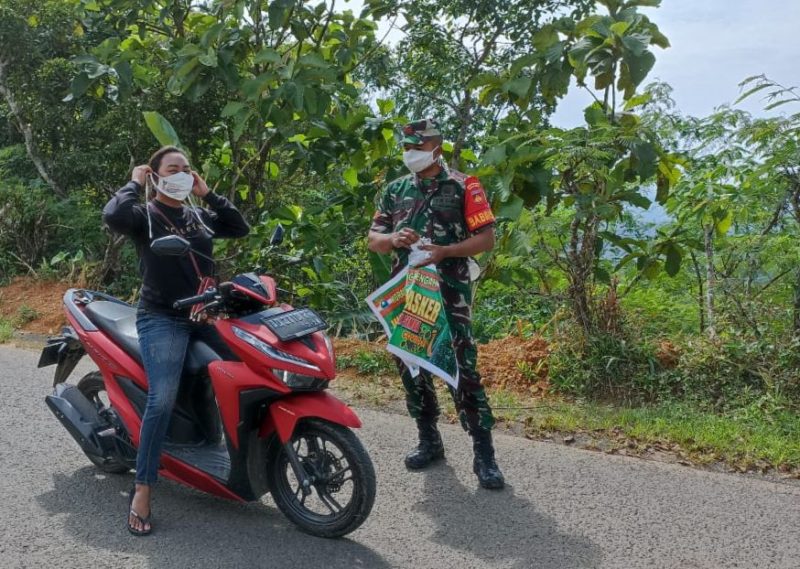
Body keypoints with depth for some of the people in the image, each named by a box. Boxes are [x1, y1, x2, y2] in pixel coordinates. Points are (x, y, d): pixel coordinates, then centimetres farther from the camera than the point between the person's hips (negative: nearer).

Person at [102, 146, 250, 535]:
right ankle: (142, 490, -14)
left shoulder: (199, 216, 17)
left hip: (205, 314, 6)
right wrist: (134, 184, -5)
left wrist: (207, 193, 8)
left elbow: (240, 228, 10)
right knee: (162, 399, -21)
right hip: (161, 319, -6)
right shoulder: (145, 214, 0)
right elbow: (113, 216, -22)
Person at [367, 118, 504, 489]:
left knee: (463, 371, -11)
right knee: (411, 368, 10)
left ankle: (484, 454, -6)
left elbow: (487, 238, -4)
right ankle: (428, 441, 26)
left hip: (449, 292, -5)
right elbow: (372, 241, 15)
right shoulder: (394, 191, 15)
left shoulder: (462, 187, 0)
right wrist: (394, 239, -8)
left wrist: (444, 251, -18)